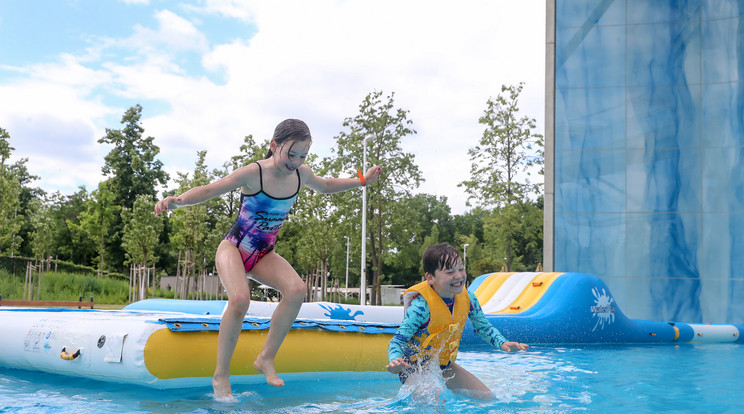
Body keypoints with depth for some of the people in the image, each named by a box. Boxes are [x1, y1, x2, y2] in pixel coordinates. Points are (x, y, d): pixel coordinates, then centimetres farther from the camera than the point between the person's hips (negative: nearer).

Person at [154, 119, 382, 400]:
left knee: (296, 289, -23)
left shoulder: (301, 174, -2)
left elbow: (325, 185, 20)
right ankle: (220, 375, -16)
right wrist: (178, 200, -38)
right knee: (240, 299, -33)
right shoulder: (253, 173, -20)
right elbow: (210, 190, -21)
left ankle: (266, 358, -10)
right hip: (234, 248, -5)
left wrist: (362, 180, 14)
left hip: (263, 255, 5)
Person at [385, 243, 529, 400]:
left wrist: (503, 343, -13)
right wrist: (396, 360, -47)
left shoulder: (467, 298, -10)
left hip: (445, 364, 7)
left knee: (486, 397, 9)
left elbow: (484, 327, 6)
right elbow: (398, 340, -25)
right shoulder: (421, 306, -29)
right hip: (417, 367, -6)